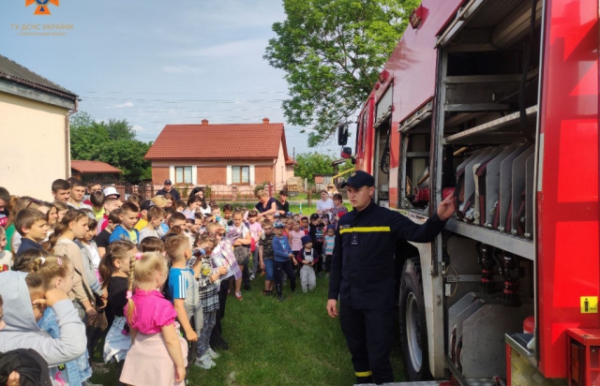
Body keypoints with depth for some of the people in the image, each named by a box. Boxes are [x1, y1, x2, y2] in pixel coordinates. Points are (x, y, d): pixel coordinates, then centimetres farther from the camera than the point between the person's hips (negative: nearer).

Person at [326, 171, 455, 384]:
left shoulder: (388, 218, -8)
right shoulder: (344, 221, 6)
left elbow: (420, 234, -22)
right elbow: (337, 261, 11)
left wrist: (439, 218, -41)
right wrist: (333, 295, 10)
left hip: (378, 302, -5)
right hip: (349, 301, 5)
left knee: (378, 358, 2)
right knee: (357, 353, 20)